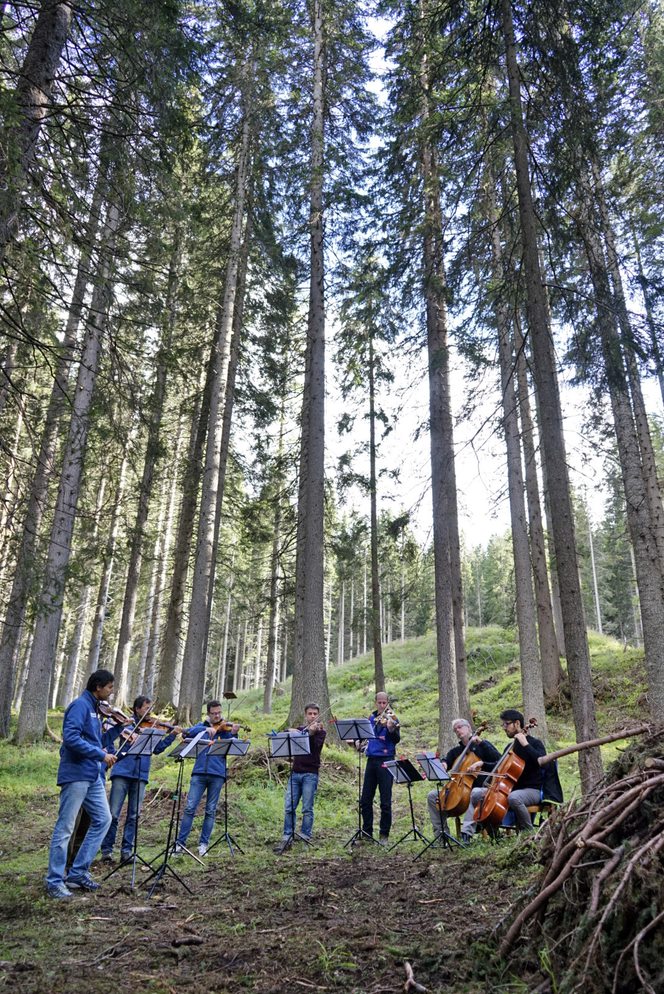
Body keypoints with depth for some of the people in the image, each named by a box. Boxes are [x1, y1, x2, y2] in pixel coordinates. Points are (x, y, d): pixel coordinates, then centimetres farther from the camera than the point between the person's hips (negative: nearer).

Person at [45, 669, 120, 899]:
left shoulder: (95, 709, 16)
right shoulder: (80, 705, -12)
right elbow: (70, 738, -25)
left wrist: (118, 728, 11)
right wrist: (102, 755, -22)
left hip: (93, 776, 9)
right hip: (75, 774, -9)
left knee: (103, 819, 10)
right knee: (65, 828, 0)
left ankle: (78, 872, 18)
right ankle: (55, 881, 11)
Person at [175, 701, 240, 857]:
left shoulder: (226, 728, 7)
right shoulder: (201, 726, 12)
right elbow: (187, 733, -8)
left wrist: (233, 734, -22)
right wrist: (206, 728, -21)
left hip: (217, 774, 0)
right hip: (199, 772, 0)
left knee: (210, 810, 5)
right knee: (190, 808, -3)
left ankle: (204, 843, 15)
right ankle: (180, 842, 6)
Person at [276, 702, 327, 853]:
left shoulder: (320, 731, 3)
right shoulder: (299, 729, 15)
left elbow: (315, 747, -14)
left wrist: (311, 733, -28)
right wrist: (291, 731, -14)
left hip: (310, 774, -4)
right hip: (295, 772, 4)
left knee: (307, 809, -2)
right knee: (289, 807, 0)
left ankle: (305, 838, 7)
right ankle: (287, 838, 7)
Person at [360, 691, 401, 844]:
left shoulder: (390, 718, -4)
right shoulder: (371, 718, 12)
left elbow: (396, 739, -17)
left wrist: (391, 729, -36)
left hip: (385, 761, -5)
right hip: (371, 760, 5)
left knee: (385, 801, -2)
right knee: (365, 800, 9)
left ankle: (384, 835, 10)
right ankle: (367, 832, 21)